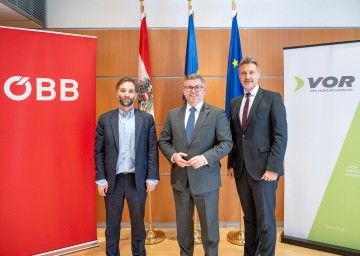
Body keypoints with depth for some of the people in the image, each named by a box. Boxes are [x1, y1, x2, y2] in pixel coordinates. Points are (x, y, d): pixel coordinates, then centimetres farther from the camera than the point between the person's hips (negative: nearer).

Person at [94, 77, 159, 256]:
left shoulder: (146, 119, 0)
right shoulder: (105, 119, 2)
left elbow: (152, 150, -1)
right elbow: (98, 152, 1)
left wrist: (152, 177, -5)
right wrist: (101, 179, -3)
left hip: (138, 179, 0)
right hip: (113, 179, 1)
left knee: (138, 222, 13)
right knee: (112, 223, 14)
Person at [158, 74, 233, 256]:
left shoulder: (217, 114, -4)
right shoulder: (173, 114, 7)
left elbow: (227, 143, -8)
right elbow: (163, 141, 9)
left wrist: (205, 158, -22)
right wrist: (173, 155, -11)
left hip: (206, 179, -3)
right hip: (180, 179, 3)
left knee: (209, 225, 12)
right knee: (183, 224, 18)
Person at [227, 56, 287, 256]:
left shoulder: (272, 98, -3)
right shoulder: (234, 103, 13)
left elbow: (281, 135, -9)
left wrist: (273, 167, -15)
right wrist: (231, 164, 7)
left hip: (263, 169, -5)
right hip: (241, 169, 5)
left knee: (265, 219, 5)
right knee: (249, 217, 16)